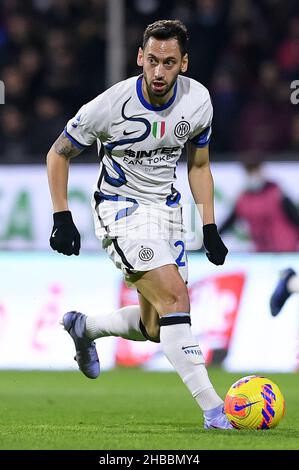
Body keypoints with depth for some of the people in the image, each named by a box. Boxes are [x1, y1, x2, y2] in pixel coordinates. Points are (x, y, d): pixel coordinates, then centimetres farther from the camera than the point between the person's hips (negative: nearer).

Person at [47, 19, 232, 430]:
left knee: (156, 328, 7)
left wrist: (209, 227, 3)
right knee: (175, 296, -24)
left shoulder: (198, 100, -8)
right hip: (121, 209, -6)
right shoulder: (112, 104, -21)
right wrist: (62, 218, -11)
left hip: (167, 210, 6)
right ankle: (212, 407, -23)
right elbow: (58, 154, -6)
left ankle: (84, 327, 36)